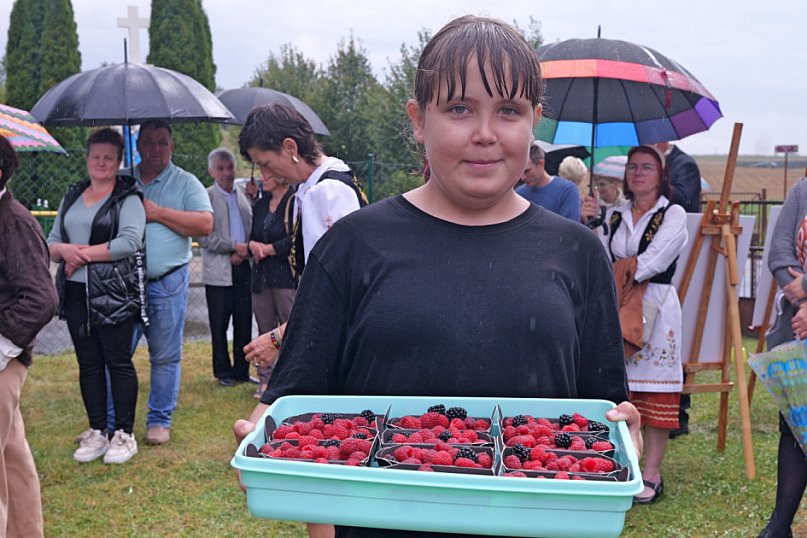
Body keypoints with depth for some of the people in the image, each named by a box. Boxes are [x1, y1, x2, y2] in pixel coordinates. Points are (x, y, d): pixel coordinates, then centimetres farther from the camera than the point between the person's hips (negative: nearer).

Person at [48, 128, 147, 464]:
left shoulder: (128, 198, -3)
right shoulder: (72, 196, 16)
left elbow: (129, 242, -16)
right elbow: (51, 242, 15)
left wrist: (84, 254, -13)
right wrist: (65, 250, -8)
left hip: (114, 294, -6)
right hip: (76, 294, 6)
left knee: (118, 361, -1)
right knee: (88, 363, 10)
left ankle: (124, 434, 8)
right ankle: (96, 433, 19)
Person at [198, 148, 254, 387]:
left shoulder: (245, 196, 12)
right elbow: (204, 236, -10)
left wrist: (244, 253, -4)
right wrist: (234, 246, -14)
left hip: (244, 268, 4)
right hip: (218, 271, -4)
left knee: (244, 322, 7)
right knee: (219, 324, 4)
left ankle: (242, 370, 18)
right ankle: (223, 371, 15)